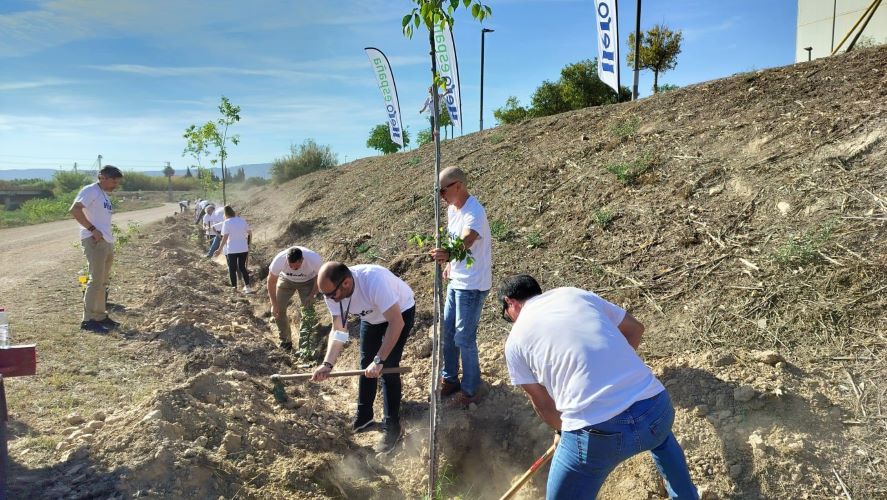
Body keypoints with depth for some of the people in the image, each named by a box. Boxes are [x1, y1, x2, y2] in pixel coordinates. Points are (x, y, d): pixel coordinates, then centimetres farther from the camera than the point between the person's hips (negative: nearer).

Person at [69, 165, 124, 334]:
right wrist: (92, 229, -21)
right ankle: (88, 320, -5)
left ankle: (101, 316, 22)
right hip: (95, 241, -9)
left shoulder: (104, 195, 20)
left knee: (103, 281, 14)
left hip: (107, 242, 10)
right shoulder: (90, 191, -7)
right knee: (96, 280, -9)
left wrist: (109, 236, 8)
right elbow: (74, 210, -20)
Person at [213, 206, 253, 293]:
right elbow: (250, 232, 10)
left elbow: (225, 237, -17)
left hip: (231, 250, -5)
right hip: (243, 248, 5)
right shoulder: (242, 220, 4)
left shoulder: (226, 222, -11)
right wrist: (248, 243, 26)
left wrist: (220, 249, -15)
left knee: (232, 269, 9)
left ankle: (234, 288, 12)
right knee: (242, 267, 15)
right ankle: (247, 286, 5)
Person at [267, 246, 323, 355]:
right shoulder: (279, 260, -36)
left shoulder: (314, 260, -39)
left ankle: (305, 349, -13)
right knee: (278, 310, -4)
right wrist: (274, 304, -18)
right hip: (286, 280, 2)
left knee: (307, 312, -15)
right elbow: (271, 282, -19)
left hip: (307, 281, -2)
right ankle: (285, 342, 16)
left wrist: (312, 295, -21)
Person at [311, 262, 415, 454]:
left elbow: (396, 323, -42)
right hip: (371, 317, 6)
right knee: (366, 364, 13)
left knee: (388, 369, -11)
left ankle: (392, 427, 3)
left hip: (400, 311, -6)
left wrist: (379, 360, -43)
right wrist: (327, 364, -30)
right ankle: (363, 417, 32)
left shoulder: (374, 281, -44)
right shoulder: (332, 290, -24)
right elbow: (338, 330, -17)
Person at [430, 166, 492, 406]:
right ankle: (449, 379, 33)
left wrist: (449, 255, -60)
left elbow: (465, 242, -41)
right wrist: (450, 264, 15)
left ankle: (469, 390, 16)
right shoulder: (452, 208, 5)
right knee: (446, 332, 16)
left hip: (472, 285, -9)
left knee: (464, 339, -2)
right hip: (455, 281, 9)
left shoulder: (474, 212, -23)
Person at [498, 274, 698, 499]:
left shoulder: (516, 339, 8)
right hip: (656, 408, 5)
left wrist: (561, 428, 36)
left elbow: (542, 403, 17)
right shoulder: (577, 294, 15)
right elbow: (635, 328, 25)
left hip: (598, 434, -5)